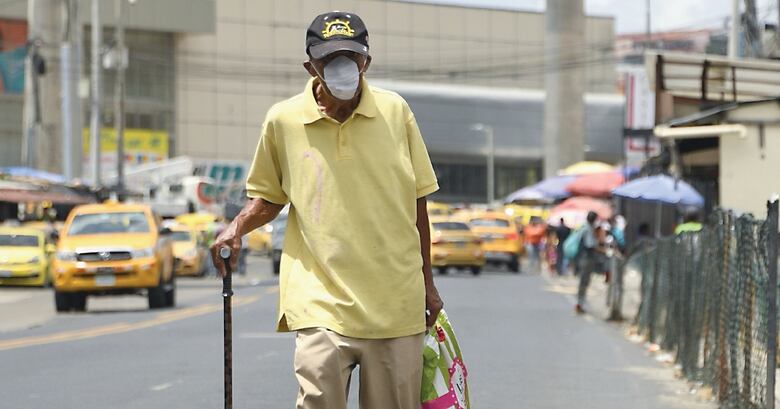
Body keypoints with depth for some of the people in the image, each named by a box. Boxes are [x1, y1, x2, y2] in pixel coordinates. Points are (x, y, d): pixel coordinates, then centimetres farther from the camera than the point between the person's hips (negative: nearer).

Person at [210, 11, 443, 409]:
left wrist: (426, 283, 13)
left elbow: (417, 201, 11)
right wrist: (237, 227, -5)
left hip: (397, 306, 1)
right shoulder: (283, 120, 0)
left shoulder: (395, 112, 2)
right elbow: (268, 196, 15)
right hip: (321, 301, -1)